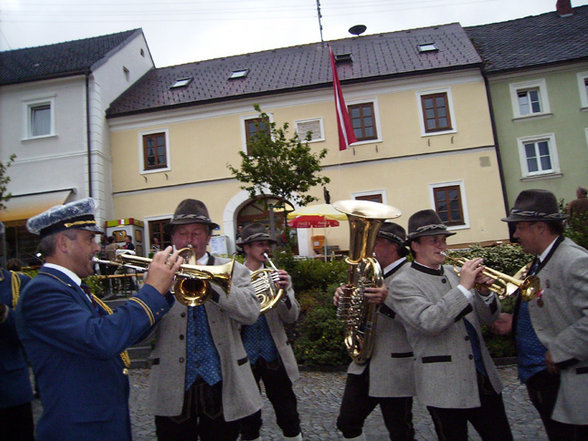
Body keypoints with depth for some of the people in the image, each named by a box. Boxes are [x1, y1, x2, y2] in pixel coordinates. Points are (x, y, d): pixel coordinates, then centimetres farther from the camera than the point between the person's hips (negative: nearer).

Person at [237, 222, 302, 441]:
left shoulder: (278, 277, 4)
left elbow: (292, 317, -1)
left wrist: (284, 292, -19)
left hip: (274, 356, 1)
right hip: (245, 357, -1)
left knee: (289, 416, 11)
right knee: (248, 420, 13)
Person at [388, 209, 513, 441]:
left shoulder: (451, 272, 7)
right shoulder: (402, 284, -11)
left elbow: (487, 318, 11)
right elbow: (429, 323, -27)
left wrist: (484, 292, -9)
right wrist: (463, 287, -26)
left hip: (484, 378, 6)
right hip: (446, 387, -6)